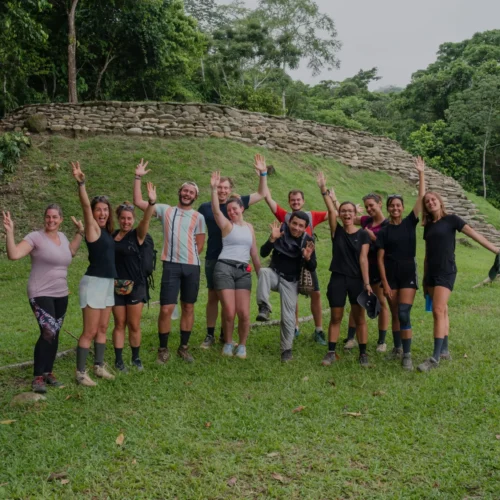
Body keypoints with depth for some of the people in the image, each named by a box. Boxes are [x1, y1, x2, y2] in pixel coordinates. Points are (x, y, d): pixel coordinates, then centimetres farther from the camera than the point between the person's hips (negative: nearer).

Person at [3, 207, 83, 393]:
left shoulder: (62, 236, 9)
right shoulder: (35, 237, -11)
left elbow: (71, 251, 30)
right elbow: (13, 254, -22)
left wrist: (79, 232, 24)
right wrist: (10, 232, -30)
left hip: (61, 295, 7)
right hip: (41, 295, -7)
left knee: (54, 334, 10)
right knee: (48, 332, -19)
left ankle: (48, 372, 22)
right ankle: (38, 377, -9)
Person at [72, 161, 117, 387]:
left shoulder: (108, 231, 8)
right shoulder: (93, 228, -13)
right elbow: (85, 206, -26)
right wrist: (80, 183, -37)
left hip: (108, 283, 8)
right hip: (94, 283, -8)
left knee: (102, 329, 15)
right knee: (89, 331, -3)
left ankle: (99, 367, 26)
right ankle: (80, 372, 6)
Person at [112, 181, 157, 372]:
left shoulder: (138, 235, -5)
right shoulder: (112, 236, 4)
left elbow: (146, 220, -25)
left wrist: (151, 203, -41)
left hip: (136, 285, -2)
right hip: (117, 286, 2)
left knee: (134, 325, 6)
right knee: (119, 324, 7)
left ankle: (136, 358, 22)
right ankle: (118, 360, 16)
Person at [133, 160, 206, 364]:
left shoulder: (198, 217, 8)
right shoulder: (165, 210, 8)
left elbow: (199, 245, 9)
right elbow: (138, 202, 3)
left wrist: (189, 258, 3)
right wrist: (138, 177, 1)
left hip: (192, 267, 2)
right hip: (171, 265, -1)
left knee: (188, 307, 9)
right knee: (166, 309, -7)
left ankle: (183, 347, 22)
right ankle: (163, 349, 9)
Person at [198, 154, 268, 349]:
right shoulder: (205, 207, 0)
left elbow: (262, 194, 4)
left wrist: (262, 173, -6)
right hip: (213, 259, -1)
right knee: (213, 296, 5)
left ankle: (225, 334, 21)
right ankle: (210, 335, 13)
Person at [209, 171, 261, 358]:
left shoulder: (249, 227, 17)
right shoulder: (227, 225, 4)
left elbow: (254, 253, 20)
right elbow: (215, 210, -16)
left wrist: (260, 274, 18)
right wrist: (214, 188, -25)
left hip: (244, 271, 3)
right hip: (224, 268, -3)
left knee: (244, 313, -6)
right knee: (229, 312, -8)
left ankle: (242, 345, 15)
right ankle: (228, 343, 16)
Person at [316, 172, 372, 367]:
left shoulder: (363, 234, 0)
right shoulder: (337, 231, 3)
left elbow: (363, 258, -6)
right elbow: (330, 210, -10)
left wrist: (367, 282, -12)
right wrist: (324, 190, -22)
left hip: (357, 280, -1)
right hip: (337, 279, 1)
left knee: (360, 318, 4)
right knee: (335, 318, 6)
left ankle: (363, 354, 12)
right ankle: (331, 352, 14)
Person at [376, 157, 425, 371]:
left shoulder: (410, 223, 2)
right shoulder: (383, 231, 1)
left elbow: (421, 197, -4)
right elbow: (380, 259, -1)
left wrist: (421, 173, -7)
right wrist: (384, 283, -7)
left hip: (408, 273, -1)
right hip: (390, 275, 1)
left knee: (404, 314, -11)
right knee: (395, 314, 9)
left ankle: (407, 355, -6)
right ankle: (397, 349, 26)